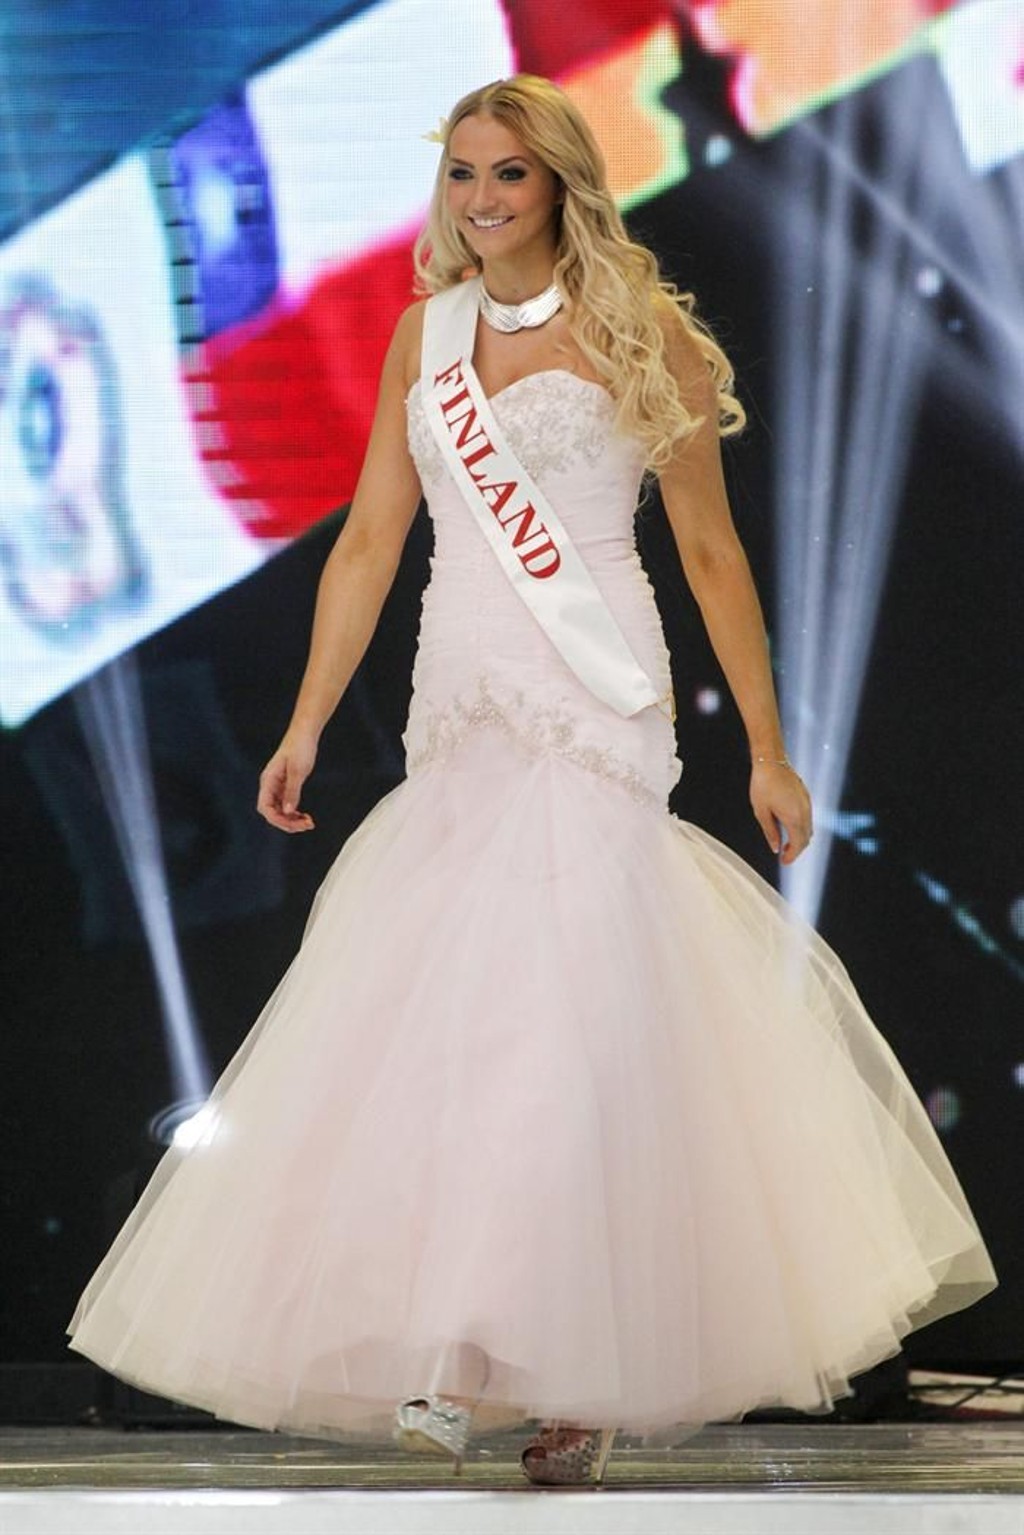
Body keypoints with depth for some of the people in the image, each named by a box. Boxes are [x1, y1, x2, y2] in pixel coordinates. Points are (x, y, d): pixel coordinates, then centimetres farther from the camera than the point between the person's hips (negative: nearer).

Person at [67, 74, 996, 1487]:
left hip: (593, 707, -5)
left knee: (553, 994, -14)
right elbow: (371, 538, 12)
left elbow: (712, 553, 1)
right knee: (452, 1002, 0)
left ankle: (485, 1360, -15)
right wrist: (306, 726, 7)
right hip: (459, 705, 5)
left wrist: (767, 752, 0)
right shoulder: (426, 334, 13)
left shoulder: (640, 336, 0)